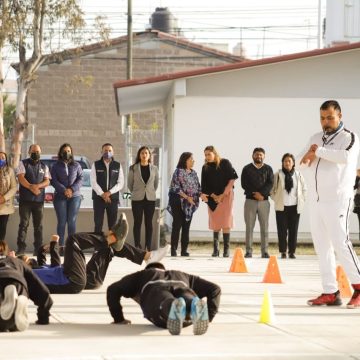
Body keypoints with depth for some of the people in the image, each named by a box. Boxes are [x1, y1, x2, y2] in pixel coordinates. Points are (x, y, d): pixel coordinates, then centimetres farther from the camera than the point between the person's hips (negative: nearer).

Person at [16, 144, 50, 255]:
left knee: (38, 225, 4)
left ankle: (38, 248, 7)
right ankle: (21, 248, -8)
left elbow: (47, 181, 7)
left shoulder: (44, 166, 17)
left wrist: (38, 186, -13)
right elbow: (21, 178, -6)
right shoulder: (23, 164, 7)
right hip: (25, 199, -3)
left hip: (39, 200, 3)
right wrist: (31, 188, -16)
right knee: (24, 224, -7)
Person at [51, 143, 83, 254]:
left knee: (72, 221, -5)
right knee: (62, 222, -5)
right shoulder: (56, 166, 9)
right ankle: (61, 246, -5)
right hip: (60, 196, -1)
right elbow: (53, 180, -1)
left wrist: (72, 189, -11)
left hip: (75, 196, 1)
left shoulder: (76, 165, 12)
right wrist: (64, 190, -13)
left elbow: (80, 179, 5)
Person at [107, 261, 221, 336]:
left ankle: (175, 307, -70)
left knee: (165, 306, -34)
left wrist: (119, 319, 38)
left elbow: (113, 290, 31)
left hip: (155, 290, -1)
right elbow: (215, 288, 38)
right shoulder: (183, 276, 47)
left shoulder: (142, 275, 44)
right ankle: (196, 306, -66)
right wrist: (209, 317, 38)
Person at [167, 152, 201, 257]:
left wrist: (201, 195, -5)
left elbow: (197, 187, 15)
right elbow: (176, 187, -13)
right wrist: (187, 197, -19)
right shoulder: (178, 172, -6)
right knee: (177, 225, -5)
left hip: (190, 204, 6)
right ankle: (174, 250, -4)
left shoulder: (193, 173, 13)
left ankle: (184, 250, 9)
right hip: (179, 202, -6)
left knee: (186, 227, 6)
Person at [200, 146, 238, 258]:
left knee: (225, 223, -8)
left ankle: (226, 249, -7)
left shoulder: (225, 163, -2)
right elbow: (205, 185, 3)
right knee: (215, 223, -1)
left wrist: (223, 195, -8)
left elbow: (232, 179, -4)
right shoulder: (205, 168, 6)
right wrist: (213, 196, -12)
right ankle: (216, 249, 2)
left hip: (226, 195, -3)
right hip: (212, 197, 3)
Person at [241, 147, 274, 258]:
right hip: (250, 200, -1)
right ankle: (248, 251, -2)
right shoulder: (247, 169, 8)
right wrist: (255, 194, -11)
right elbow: (244, 184, -1)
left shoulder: (268, 169, 10)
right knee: (249, 226, -3)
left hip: (264, 200, 1)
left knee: (264, 227, -1)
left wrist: (261, 194, -16)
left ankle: (265, 251, 0)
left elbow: (270, 183, -2)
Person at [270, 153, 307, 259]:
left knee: (293, 230, 3)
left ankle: (292, 251, 9)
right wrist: (276, 199, -3)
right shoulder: (278, 175, -2)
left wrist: (302, 200, 6)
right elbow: (272, 189, 3)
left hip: (295, 207, 2)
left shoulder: (298, 175, 3)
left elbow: (304, 189, 13)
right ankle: (283, 252, 4)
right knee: (282, 230, -1)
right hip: (281, 207, -2)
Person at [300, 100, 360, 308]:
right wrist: (310, 154, -11)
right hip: (316, 201, 7)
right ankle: (330, 292, 7)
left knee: (341, 243, -14)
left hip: (337, 200, -7)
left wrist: (318, 151, -15)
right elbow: (302, 160, 12)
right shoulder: (315, 139, 18)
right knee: (322, 247, 4)